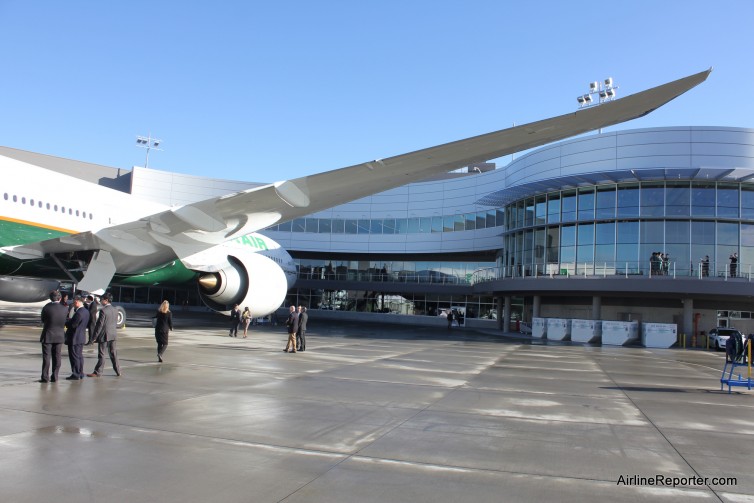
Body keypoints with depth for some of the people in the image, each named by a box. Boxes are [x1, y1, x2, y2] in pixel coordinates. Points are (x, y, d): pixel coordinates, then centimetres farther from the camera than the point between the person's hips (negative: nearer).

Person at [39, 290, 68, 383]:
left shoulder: (46, 307, -11)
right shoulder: (65, 308, -5)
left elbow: (43, 321, 1)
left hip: (47, 335, -2)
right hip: (59, 335, 2)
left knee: (46, 357, 3)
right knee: (56, 357, 8)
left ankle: (45, 377, 3)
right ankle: (54, 377, 10)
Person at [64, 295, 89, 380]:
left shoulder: (79, 313, -24)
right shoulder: (86, 311, 7)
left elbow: (72, 324, -21)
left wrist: (66, 321, -4)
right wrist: (69, 320, 3)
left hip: (75, 338, -10)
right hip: (81, 337, 10)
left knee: (74, 356, -1)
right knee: (79, 356, 16)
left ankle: (76, 375, 3)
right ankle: (80, 373, 23)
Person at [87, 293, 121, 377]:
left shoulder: (103, 310, -15)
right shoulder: (115, 310, 7)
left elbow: (100, 324, -16)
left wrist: (95, 336, -10)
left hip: (104, 335, -7)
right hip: (113, 335, 7)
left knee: (101, 355, 1)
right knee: (113, 354, 12)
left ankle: (97, 372, 8)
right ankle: (118, 371, 14)